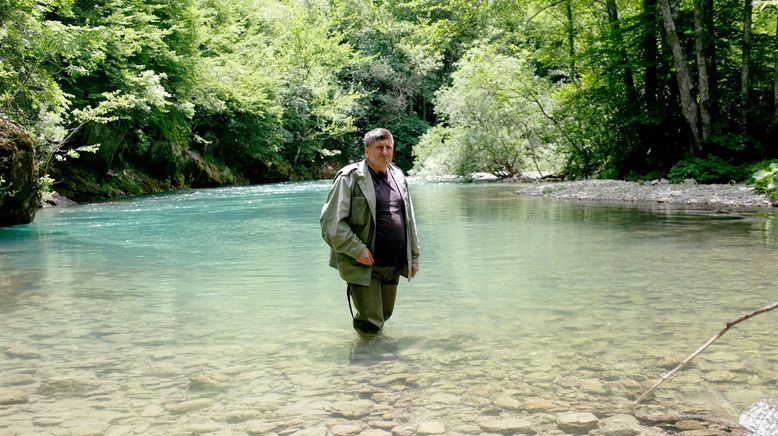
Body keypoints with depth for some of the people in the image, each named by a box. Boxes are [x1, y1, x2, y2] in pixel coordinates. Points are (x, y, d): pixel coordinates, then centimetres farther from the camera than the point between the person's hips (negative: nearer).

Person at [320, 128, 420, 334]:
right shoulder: (350, 177, -10)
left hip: (393, 264, 6)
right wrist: (357, 250, -18)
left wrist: (414, 255, 17)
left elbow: (409, 219, 19)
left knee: (385, 314, 17)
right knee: (371, 323, -4)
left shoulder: (398, 176, 11)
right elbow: (331, 221, -14)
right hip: (363, 264, -6)